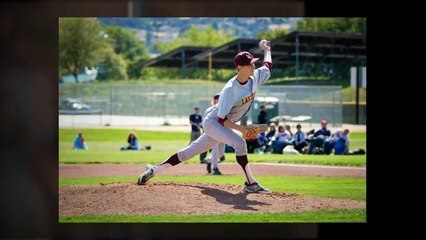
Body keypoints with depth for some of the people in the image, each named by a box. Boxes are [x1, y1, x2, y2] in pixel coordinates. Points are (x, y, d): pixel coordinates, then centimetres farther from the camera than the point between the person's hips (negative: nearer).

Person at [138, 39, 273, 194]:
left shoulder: (255, 78, -7)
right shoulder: (230, 89, -28)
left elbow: (268, 67, 17)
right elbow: (221, 119, -24)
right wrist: (241, 128, -33)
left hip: (224, 125, 8)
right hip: (212, 122, -8)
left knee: (190, 152, 11)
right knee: (239, 142, -29)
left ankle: (154, 170, 20)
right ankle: (250, 183, -23)